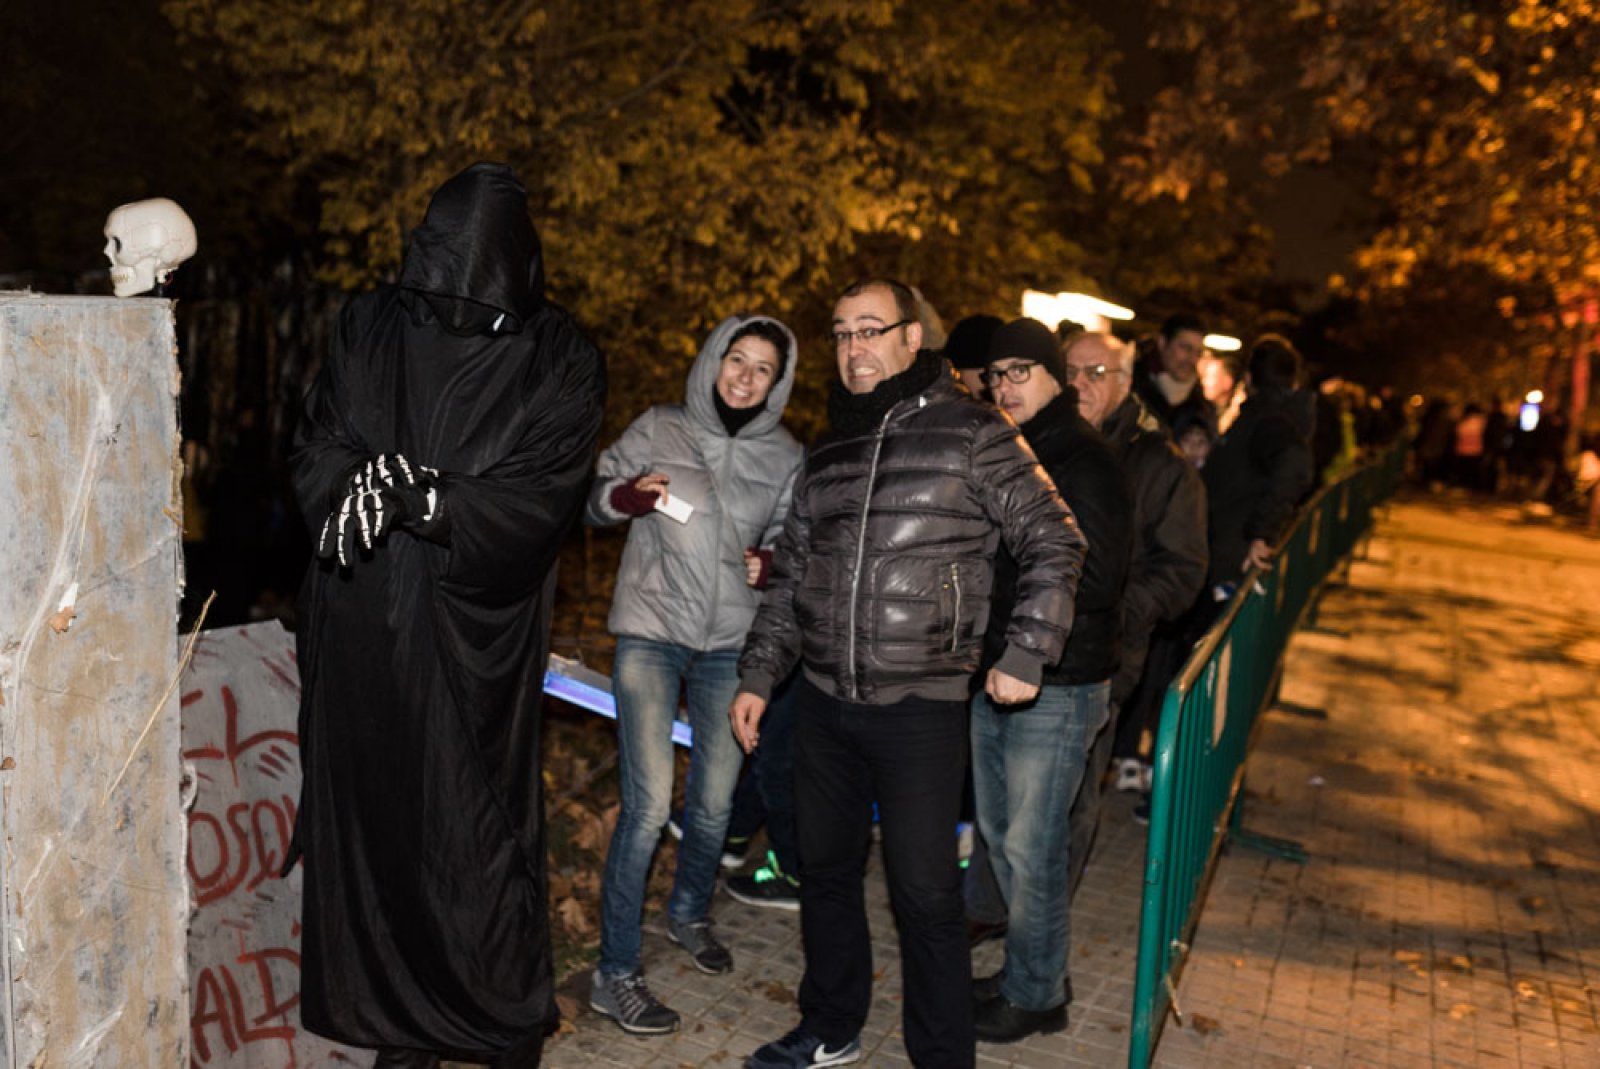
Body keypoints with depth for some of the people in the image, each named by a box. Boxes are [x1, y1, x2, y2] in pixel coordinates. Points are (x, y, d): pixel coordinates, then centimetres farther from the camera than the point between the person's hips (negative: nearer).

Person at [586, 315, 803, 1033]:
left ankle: (690, 913, 42)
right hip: (651, 633, -3)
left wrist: (770, 562, -8)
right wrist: (622, 497, -18)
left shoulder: (784, 457, 4)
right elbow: (591, 503, 4)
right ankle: (615, 974, 4)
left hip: (731, 643, 3)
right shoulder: (658, 430, -2)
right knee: (648, 805, -11)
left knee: (714, 804, 12)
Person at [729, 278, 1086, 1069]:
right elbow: (790, 573, 17)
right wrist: (757, 675, 13)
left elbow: (1054, 545, -4)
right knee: (825, 868, 16)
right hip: (824, 700, 6)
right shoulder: (828, 452, 12)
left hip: (922, 707, -5)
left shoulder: (972, 434, -6)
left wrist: (1025, 653, -10)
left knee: (925, 892, 0)